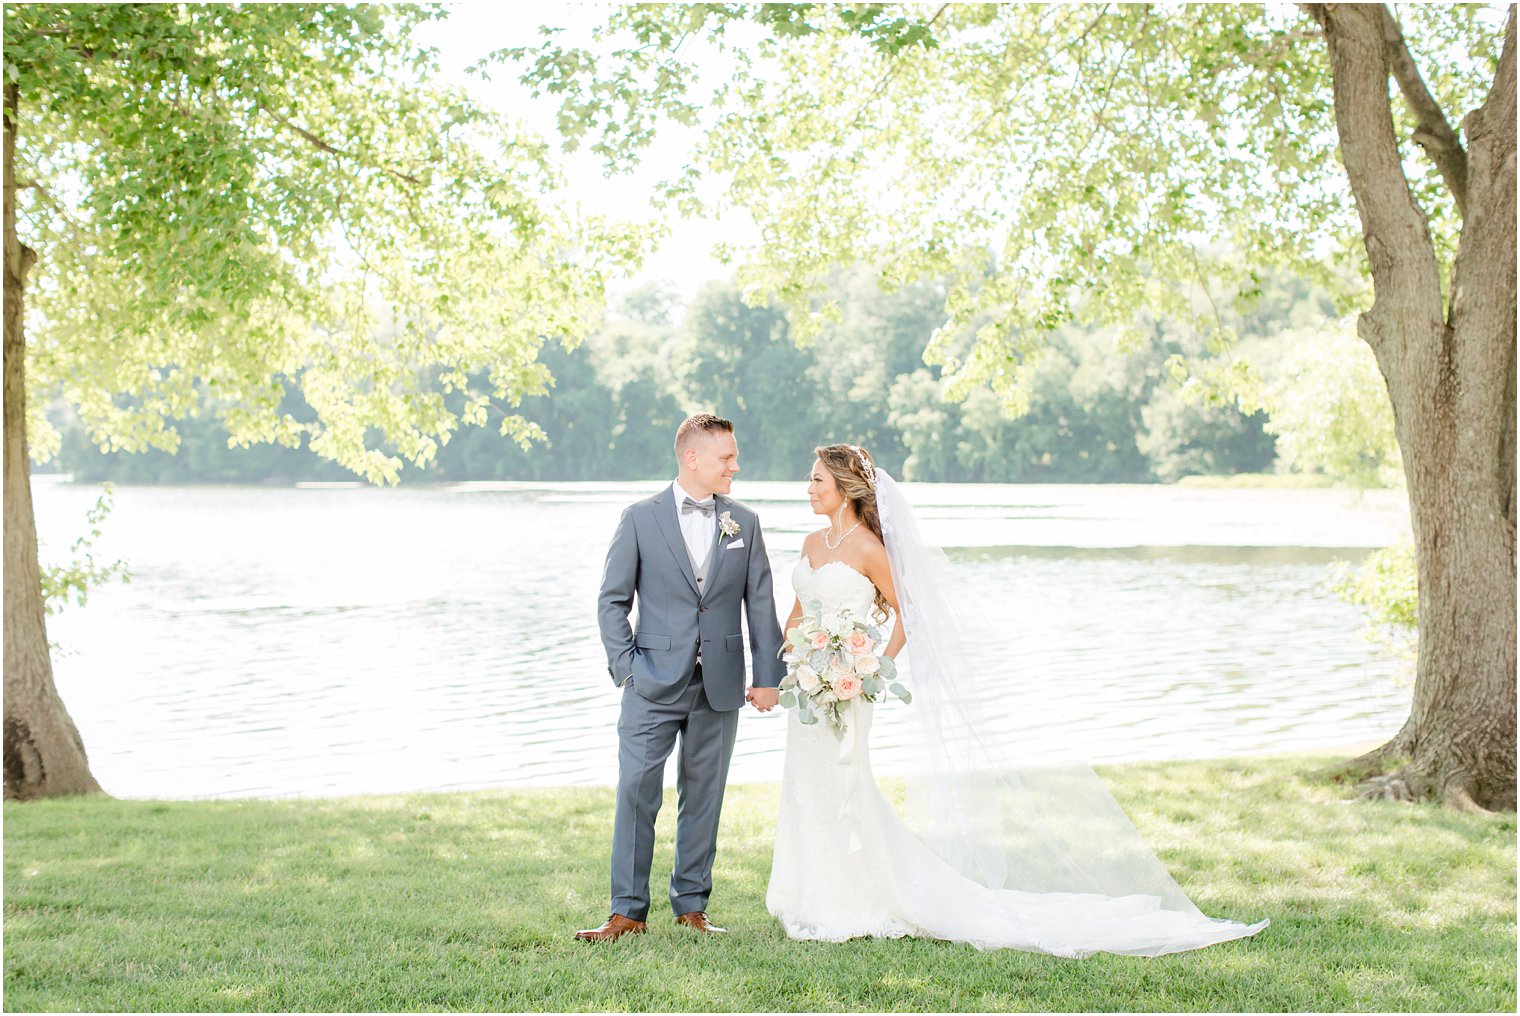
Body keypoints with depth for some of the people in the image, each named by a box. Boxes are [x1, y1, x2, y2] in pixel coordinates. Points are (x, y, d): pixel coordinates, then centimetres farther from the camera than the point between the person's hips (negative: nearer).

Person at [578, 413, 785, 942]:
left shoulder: (744, 523, 7)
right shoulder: (640, 519, 0)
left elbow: (760, 604, 8)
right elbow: (613, 601, 2)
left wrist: (768, 676, 4)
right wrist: (625, 667, -6)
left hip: (720, 687, 2)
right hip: (654, 685, -2)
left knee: (703, 798, 9)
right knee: (636, 795, -4)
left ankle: (691, 905, 19)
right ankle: (628, 912, 3)